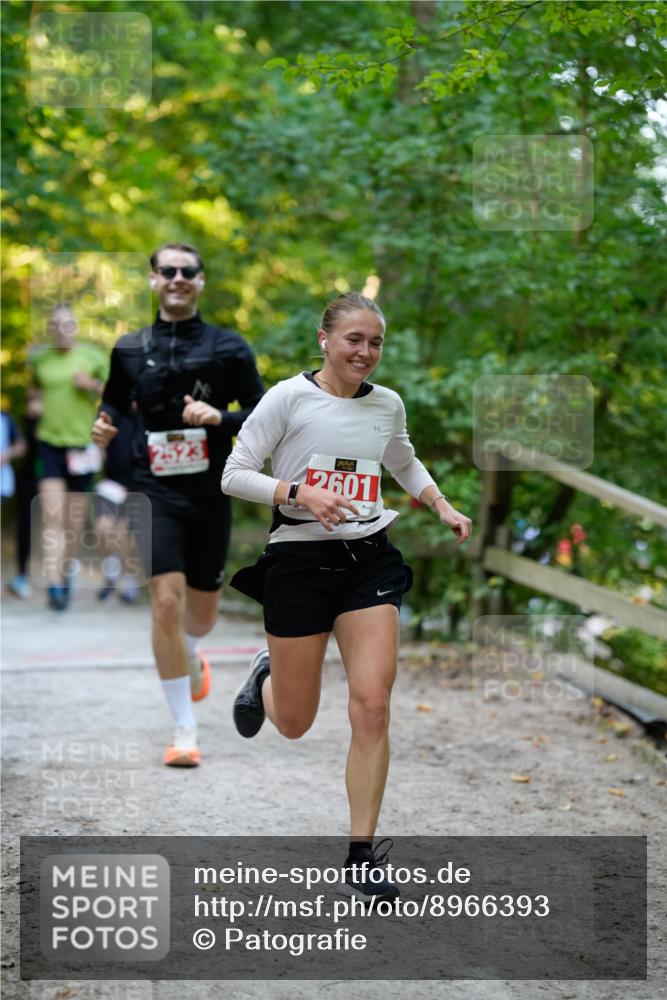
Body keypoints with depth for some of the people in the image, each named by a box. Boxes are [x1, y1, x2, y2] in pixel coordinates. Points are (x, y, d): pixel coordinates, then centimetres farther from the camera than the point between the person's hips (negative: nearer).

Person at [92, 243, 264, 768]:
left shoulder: (228, 347, 0)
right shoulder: (131, 349, 5)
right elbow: (116, 400, 22)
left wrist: (219, 417, -19)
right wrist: (105, 425, 0)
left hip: (211, 494, 1)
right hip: (157, 493, 0)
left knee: (202, 612, 13)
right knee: (166, 603, -16)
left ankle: (192, 660, 51)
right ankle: (185, 730, -7)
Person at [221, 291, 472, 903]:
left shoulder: (388, 405, 7)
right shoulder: (289, 397, -8)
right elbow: (234, 475, -8)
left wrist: (443, 508, 14)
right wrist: (301, 494, -22)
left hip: (368, 560, 3)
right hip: (299, 560, -3)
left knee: (373, 707, -11)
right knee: (295, 725, 6)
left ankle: (362, 861, -2)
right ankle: (266, 677, 45)